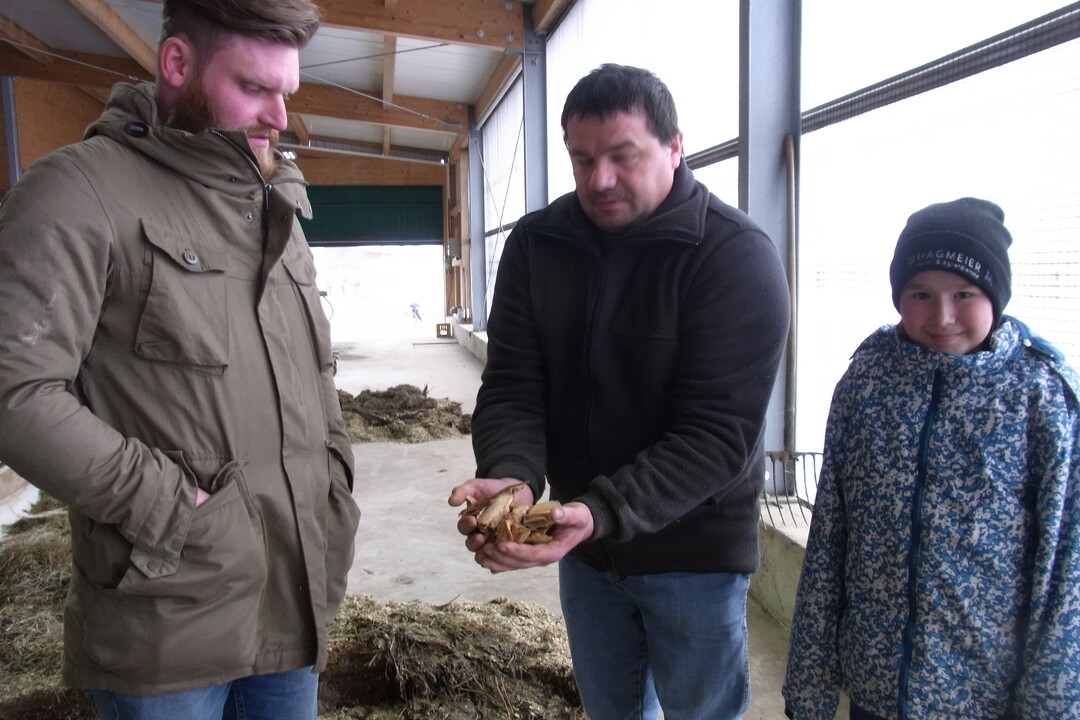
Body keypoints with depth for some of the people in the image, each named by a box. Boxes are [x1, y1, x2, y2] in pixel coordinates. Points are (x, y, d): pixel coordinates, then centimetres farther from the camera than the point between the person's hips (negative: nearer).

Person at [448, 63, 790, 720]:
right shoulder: (536, 244, -5)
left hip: (692, 550, -4)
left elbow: (718, 432, -24)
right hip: (584, 541, 4)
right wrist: (512, 475, -29)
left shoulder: (738, 255, -19)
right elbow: (512, 387, -8)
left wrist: (603, 511, -36)